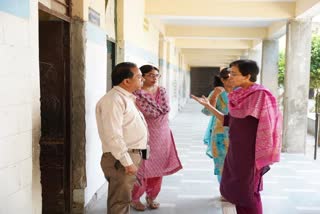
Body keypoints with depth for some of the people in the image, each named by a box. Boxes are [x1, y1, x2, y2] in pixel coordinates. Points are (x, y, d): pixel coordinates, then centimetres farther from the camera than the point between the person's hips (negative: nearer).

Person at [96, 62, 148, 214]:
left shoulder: (125, 98, 15)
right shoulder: (113, 100, -18)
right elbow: (113, 136, -25)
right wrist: (127, 162, -24)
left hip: (130, 155, 10)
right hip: (121, 159, -10)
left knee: (123, 200, 20)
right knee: (120, 202, -1)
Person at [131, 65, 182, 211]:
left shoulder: (161, 91, 8)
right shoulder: (138, 93, -10)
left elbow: (166, 109, -7)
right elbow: (149, 112, -19)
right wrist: (160, 110, -9)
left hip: (162, 134, 6)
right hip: (146, 134, -5)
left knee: (158, 167, 11)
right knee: (143, 167, -2)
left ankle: (151, 197, 26)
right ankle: (135, 198, 16)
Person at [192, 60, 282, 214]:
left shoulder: (261, 95, -17)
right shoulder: (238, 96, 5)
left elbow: (267, 128, -17)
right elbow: (228, 121, 11)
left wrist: (263, 157, -16)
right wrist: (208, 105, 9)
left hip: (250, 152, -7)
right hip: (235, 150, 8)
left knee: (248, 193, 6)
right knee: (235, 190, 17)